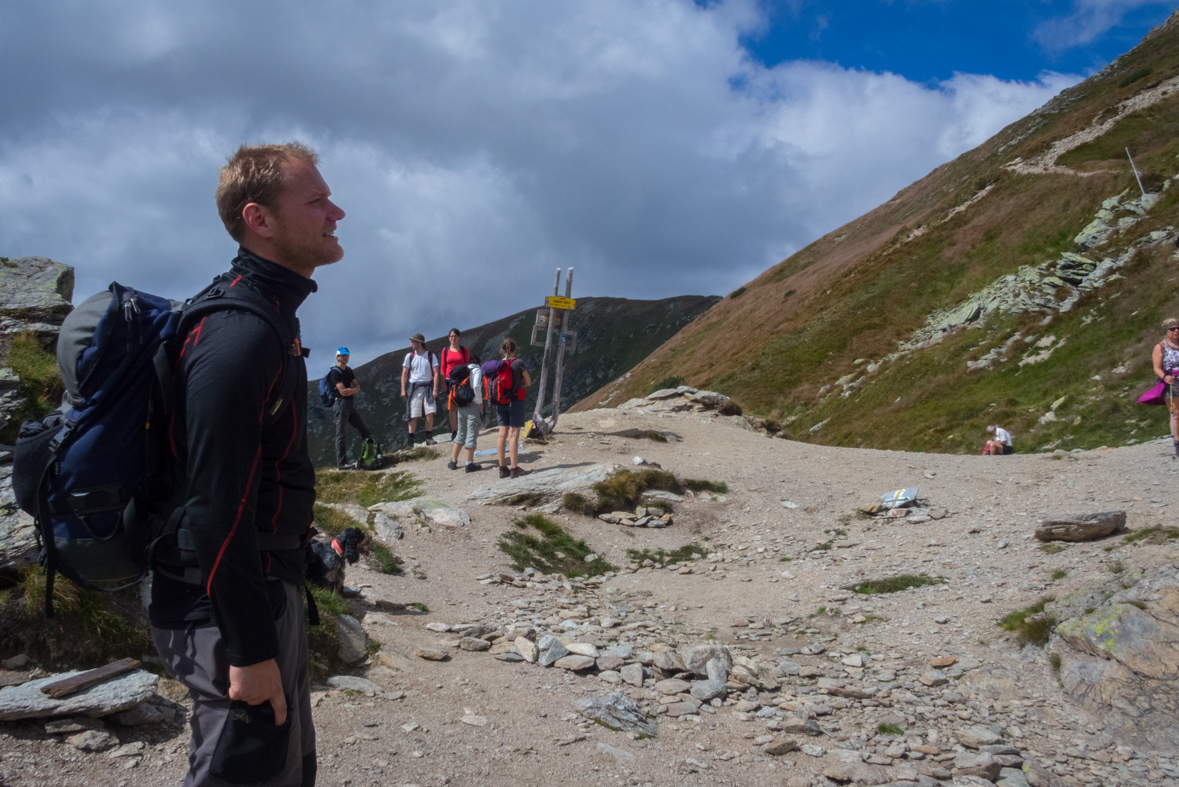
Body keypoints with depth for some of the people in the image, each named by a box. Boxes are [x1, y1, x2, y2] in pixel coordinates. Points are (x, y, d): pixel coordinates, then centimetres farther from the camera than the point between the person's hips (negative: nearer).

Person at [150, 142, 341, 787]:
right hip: (227, 605, -10)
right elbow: (216, 508, -27)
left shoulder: (268, 315, 11)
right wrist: (249, 649, -23)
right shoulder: (236, 336, -24)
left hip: (267, 584, 10)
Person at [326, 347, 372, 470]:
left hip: (350, 404, 8)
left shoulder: (349, 371, 16)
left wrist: (351, 390, -13)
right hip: (341, 404, -8)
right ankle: (341, 463, -7)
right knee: (341, 435, -7)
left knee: (364, 429, 10)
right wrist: (354, 389, -2)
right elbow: (342, 391, -18)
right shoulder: (335, 372, -10)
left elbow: (357, 387, 9)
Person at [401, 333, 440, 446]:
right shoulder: (409, 356, 5)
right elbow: (404, 373, 6)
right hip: (414, 387, 0)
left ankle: (429, 438, 3)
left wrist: (435, 389, -11)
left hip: (427, 387, 0)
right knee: (413, 415, -3)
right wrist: (403, 389, -1)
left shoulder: (431, 356, 1)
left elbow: (435, 373, -1)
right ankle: (410, 440, 1)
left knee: (430, 413, -6)